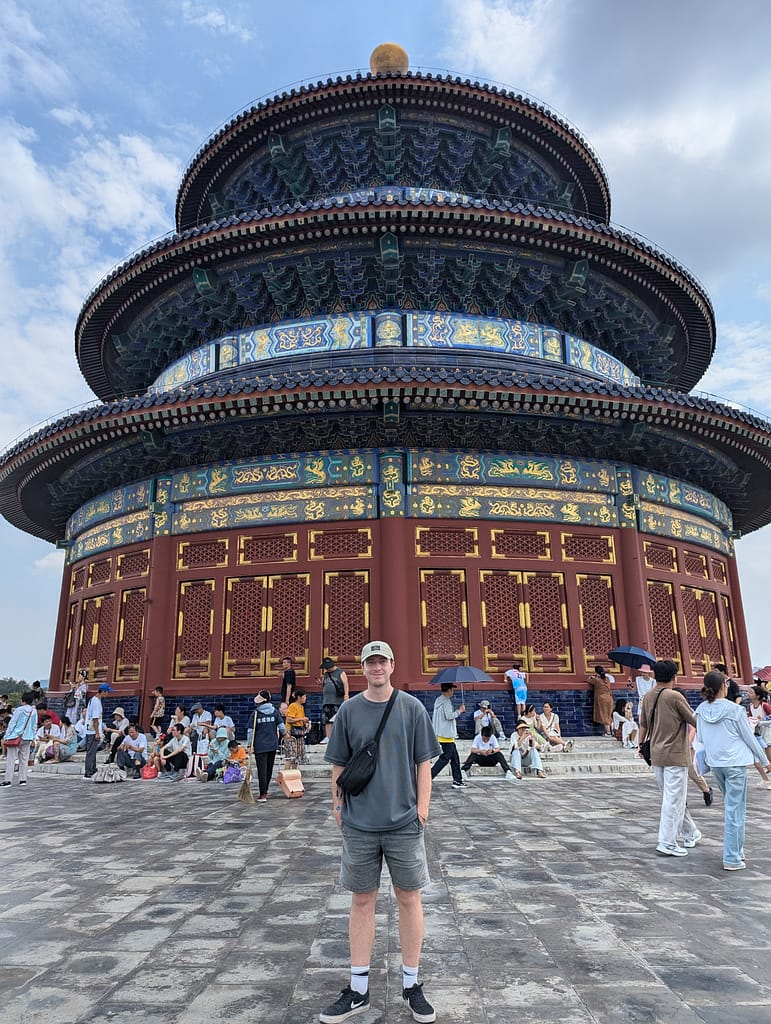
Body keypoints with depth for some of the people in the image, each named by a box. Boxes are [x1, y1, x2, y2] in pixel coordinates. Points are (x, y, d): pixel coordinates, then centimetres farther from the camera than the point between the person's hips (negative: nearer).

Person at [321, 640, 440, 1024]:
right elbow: (339, 765, 6)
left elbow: (423, 762, 0)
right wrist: (338, 805, 2)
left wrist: (422, 806, -5)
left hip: (404, 821, -1)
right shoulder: (348, 710, -1)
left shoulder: (412, 707, -3)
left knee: (409, 898, 9)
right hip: (359, 823, 1)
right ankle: (358, 990, 25)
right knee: (362, 901, 11)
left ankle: (411, 984, 26)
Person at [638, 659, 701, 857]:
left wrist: (641, 745, 24)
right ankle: (668, 843, 0)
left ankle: (690, 833, 33)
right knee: (674, 799, -1)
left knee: (673, 797, 19)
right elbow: (695, 721, -7)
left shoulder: (648, 696, 4)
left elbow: (643, 724, 11)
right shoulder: (675, 697, -16)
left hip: (656, 755, 7)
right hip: (675, 756, -7)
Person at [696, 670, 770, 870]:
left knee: (731, 806, 22)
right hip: (735, 763, -5)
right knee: (735, 810, 0)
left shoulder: (701, 710, -2)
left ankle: (736, 849, 31)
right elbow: (749, 738, -5)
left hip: (715, 763, 5)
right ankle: (732, 859, 3)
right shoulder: (734, 709, -14)